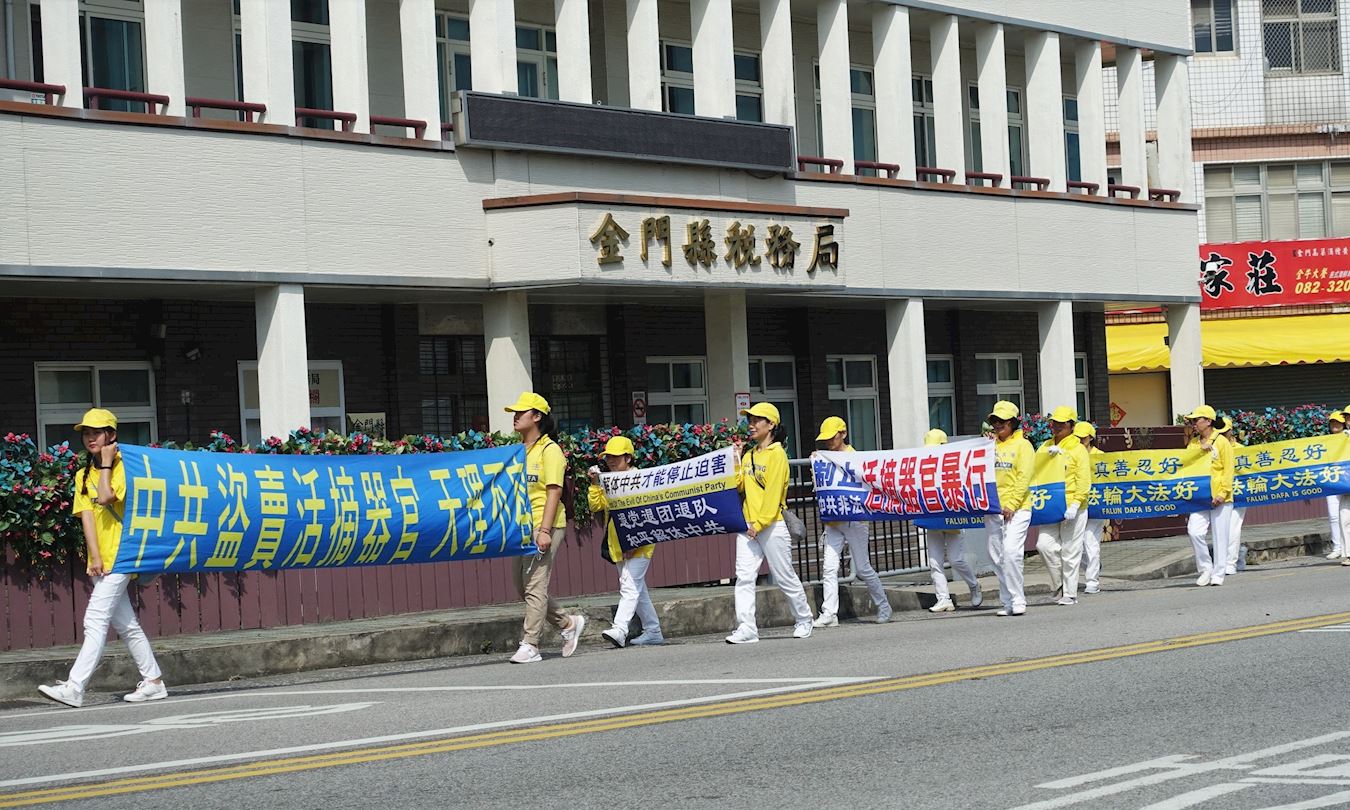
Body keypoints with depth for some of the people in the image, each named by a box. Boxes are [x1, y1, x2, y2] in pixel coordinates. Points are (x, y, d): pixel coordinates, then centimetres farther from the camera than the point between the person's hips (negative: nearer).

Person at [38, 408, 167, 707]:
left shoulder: (124, 467, -4)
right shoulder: (83, 475, 14)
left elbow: (106, 497, -22)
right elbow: (87, 514, 2)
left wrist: (106, 464, -9)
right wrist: (94, 557, -9)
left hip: (121, 555, -8)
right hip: (100, 560, 8)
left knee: (96, 620, -15)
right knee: (126, 624, 11)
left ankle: (74, 687, -21)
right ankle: (153, 682, 17)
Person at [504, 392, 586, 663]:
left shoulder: (549, 450, -7)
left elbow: (554, 491, -13)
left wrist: (545, 530, -20)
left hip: (544, 527, -9)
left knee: (535, 587, -11)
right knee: (523, 587, 10)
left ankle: (530, 646, -9)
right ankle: (569, 624, 24)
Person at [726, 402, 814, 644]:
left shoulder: (776, 454, -7)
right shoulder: (748, 456, 16)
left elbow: (773, 493, -14)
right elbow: (738, 486, 11)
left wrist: (760, 523, -18)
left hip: (772, 524, -7)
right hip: (748, 526, 7)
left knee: (785, 577, 3)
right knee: (744, 576, -7)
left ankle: (803, 620, 21)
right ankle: (746, 628, -10)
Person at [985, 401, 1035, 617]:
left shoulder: (1022, 445, 1)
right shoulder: (991, 446, 15)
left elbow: (1024, 478, -7)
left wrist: (1012, 505, -15)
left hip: (1017, 509, -6)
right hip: (993, 510, 6)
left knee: (1011, 552, -16)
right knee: (997, 556, 5)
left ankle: (1017, 600, -9)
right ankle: (1008, 602, 13)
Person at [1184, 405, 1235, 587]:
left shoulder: (1222, 442, -2)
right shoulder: (1193, 444, 12)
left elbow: (1228, 470, -7)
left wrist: (1222, 493, -14)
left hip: (1220, 498, -4)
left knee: (1220, 536, 1)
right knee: (1195, 532, -11)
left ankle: (1218, 574, 8)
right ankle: (1205, 568, 5)